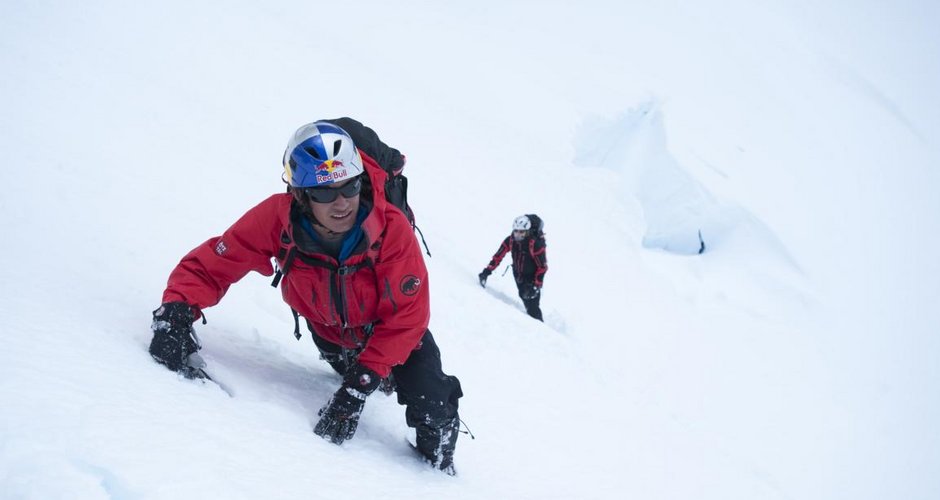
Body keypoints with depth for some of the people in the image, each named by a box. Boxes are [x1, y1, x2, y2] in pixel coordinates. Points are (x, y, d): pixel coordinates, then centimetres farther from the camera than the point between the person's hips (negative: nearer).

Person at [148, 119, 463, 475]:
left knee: (433, 409, -11)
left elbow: (405, 318, -30)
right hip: (329, 331, 2)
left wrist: (361, 385, -36)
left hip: (391, 330, -2)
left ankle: (439, 465, 21)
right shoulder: (277, 219, -33)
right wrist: (175, 314, -44)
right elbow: (208, 265, -24)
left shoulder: (391, 229, -37)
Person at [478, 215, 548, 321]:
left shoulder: (535, 244, -27)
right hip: (518, 275, 5)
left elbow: (542, 266, -21)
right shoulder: (510, 241, -14)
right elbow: (498, 256, -7)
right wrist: (487, 271, -15)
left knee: (533, 308, -10)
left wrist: (536, 286, -25)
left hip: (533, 277, -5)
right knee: (525, 299, 13)